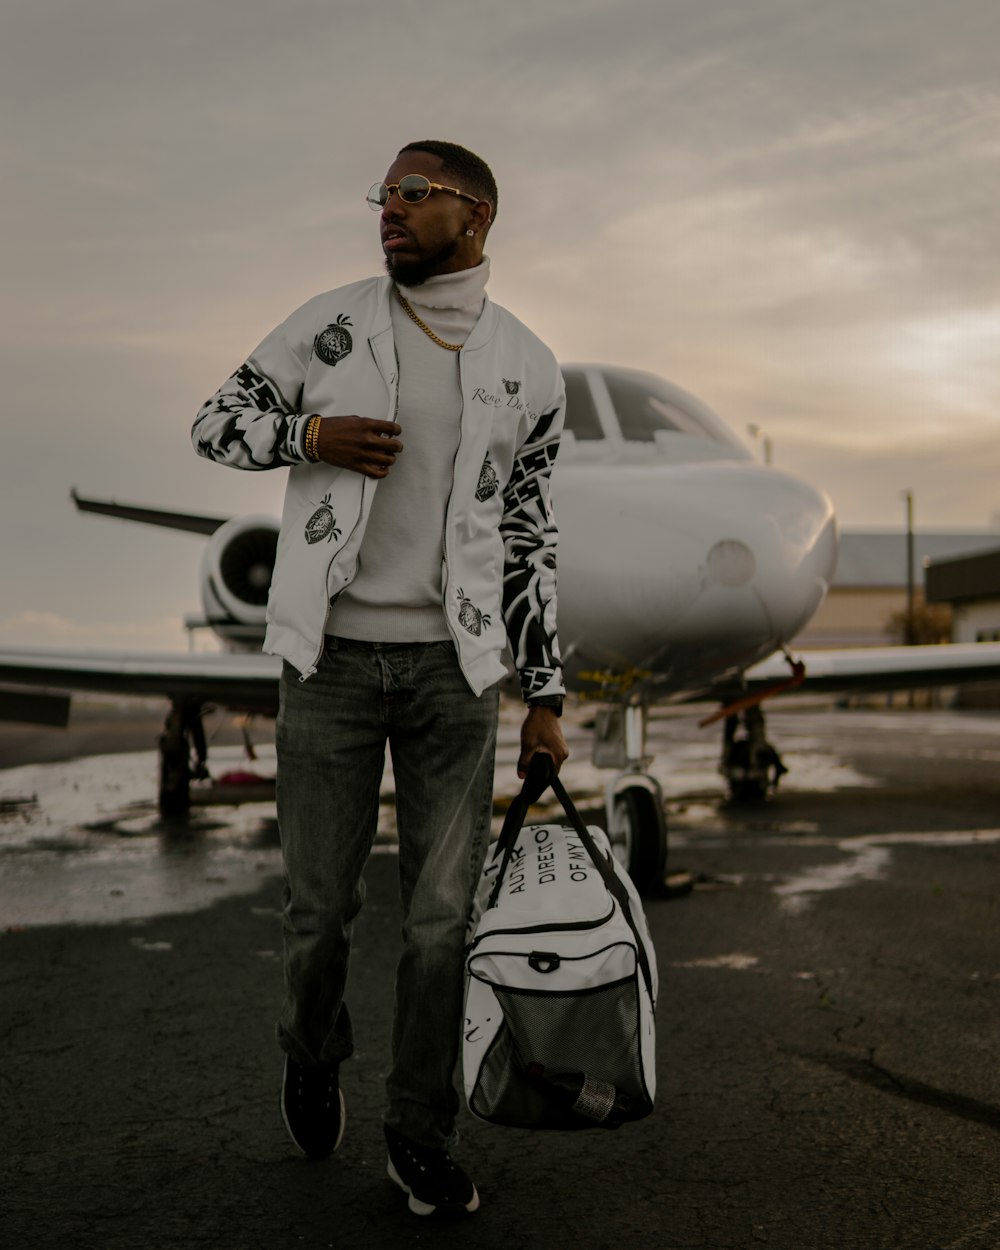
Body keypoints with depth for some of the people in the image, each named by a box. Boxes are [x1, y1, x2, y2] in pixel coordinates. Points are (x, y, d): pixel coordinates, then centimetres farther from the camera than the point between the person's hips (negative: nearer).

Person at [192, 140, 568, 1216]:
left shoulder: (527, 368, 5)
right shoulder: (329, 324, 1)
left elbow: (527, 537, 8)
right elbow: (216, 424, 9)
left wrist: (544, 696, 6)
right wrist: (310, 435, -13)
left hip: (455, 663, 1)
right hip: (333, 655, 0)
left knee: (443, 912, 1)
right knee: (320, 902, 5)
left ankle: (419, 1133, 18)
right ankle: (313, 1051, 37)